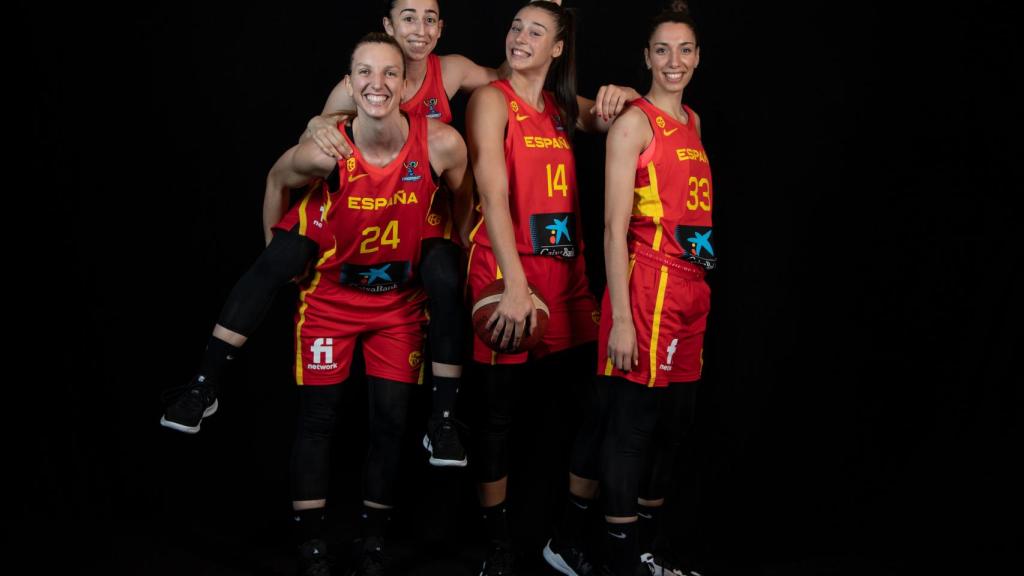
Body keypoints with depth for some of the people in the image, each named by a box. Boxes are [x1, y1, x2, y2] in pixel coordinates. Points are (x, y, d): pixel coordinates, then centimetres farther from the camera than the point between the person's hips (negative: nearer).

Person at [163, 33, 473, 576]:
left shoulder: (441, 144, -23)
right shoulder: (325, 154, -24)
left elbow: (467, 200, -2)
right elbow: (276, 181, -2)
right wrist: (281, 249, 5)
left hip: (400, 302, 1)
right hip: (330, 296, -1)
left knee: (389, 421, 5)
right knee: (316, 418, 3)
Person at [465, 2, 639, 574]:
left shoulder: (564, 107, 13)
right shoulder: (493, 99, -4)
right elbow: (493, 195, -14)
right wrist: (515, 285, -24)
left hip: (566, 268, 6)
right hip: (506, 269, -5)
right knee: (501, 408, 2)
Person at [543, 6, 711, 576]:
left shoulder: (693, 121, 16)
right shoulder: (634, 122, -8)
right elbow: (615, 227, -13)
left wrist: (698, 293, 15)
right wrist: (621, 317, -18)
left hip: (693, 289, 8)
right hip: (648, 288, -8)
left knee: (674, 423, 13)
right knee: (629, 426, -1)